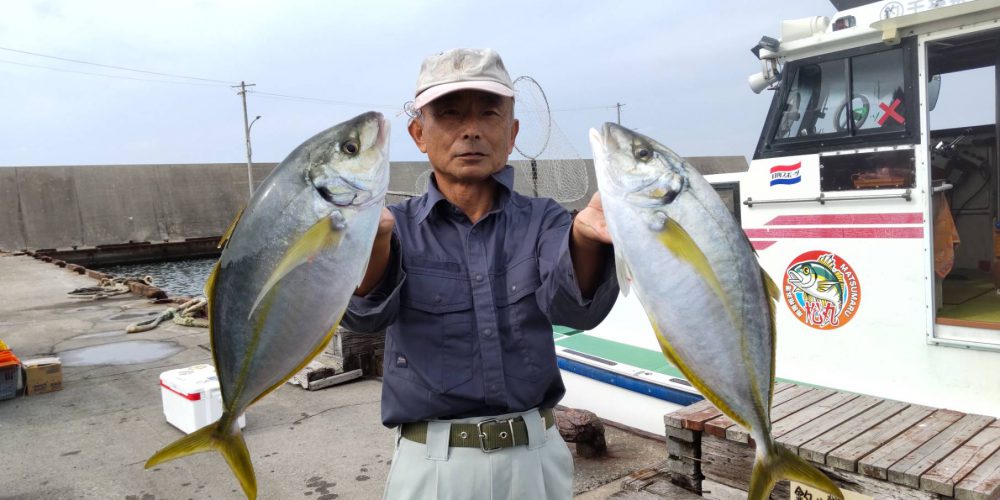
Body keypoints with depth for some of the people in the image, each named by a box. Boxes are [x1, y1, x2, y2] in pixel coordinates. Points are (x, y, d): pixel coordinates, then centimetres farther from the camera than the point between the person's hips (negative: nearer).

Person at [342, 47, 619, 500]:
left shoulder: (542, 221, -2)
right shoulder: (399, 228, -3)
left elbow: (572, 304, -20)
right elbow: (365, 311, -22)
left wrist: (584, 239, -41)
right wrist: (373, 236, -42)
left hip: (536, 457, 1)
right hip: (432, 462, -1)